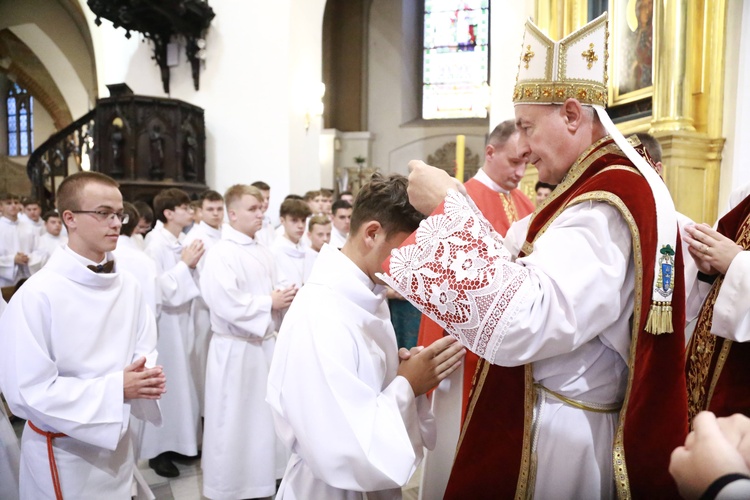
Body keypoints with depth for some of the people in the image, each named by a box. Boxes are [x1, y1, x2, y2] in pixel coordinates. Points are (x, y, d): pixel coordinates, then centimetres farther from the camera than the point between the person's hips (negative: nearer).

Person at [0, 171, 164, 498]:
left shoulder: (128, 285, -2)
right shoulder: (37, 294, -20)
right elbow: (28, 390, -20)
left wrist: (148, 377, -17)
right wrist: (115, 388, -24)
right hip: (63, 452, -5)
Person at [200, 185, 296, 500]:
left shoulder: (263, 253, 10)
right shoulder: (221, 254, -15)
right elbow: (227, 304, -25)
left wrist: (285, 298, -6)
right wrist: (269, 303, -16)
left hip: (265, 342, 8)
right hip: (235, 348, -7)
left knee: (265, 415, 17)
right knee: (234, 421, 4)